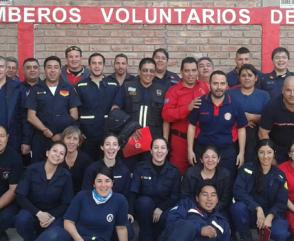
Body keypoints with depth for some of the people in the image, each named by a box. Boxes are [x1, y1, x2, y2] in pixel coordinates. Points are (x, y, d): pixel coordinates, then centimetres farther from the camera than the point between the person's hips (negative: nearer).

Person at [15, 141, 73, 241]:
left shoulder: (65, 176, -9)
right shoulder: (32, 169, -10)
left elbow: (66, 203, -3)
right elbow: (20, 196, -12)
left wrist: (52, 216, -20)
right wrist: (38, 213, -23)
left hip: (54, 213, 1)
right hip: (33, 210, 0)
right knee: (22, 220, -32)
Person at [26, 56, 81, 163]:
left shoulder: (68, 89, 7)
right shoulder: (36, 89, 5)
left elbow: (74, 115, 4)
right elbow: (31, 116, 0)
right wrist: (47, 131, -12)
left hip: (65, 138, 0)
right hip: (41, 138, 0)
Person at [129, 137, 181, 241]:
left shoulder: (173, 171, -1)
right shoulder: (141, 168, -4)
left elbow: (175, 196, -4)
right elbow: (133, 192, -12)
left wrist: (161, 208, -20)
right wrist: (130, 212, -27)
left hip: (164, 208, 0)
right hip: (144, 207, 0)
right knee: (145, 201, -33)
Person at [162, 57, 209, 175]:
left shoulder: (205, 87, 6)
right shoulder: (174, 91, -3)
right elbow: (166, 115, -13)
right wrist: (187, 108, -23)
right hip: (180, 139, -3)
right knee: (179, 170, 5)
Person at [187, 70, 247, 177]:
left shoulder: (235, 105, -6)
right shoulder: (200, 103, -6)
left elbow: (241, 129, 3)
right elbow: (192, 126, 2)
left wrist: (241, 152, 1)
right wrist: (190, 150, -1)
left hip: (227, 151, 0)